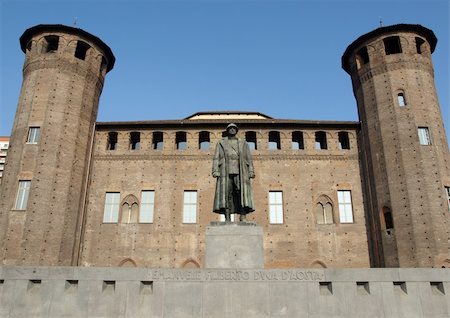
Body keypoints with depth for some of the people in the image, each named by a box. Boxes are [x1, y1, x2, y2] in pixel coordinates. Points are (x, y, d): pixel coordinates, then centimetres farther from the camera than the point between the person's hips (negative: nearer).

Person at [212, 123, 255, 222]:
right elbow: (216, 158, 9)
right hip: (226, 172, 0)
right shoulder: (221, 143, 18)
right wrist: (215, 171, -5)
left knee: (242, 192, -14)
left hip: (240, 171, 0)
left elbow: (249, 158, 14)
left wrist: (251, 171, 1)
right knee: (226, 194, -9)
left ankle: (243, 218, -18)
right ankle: (227, 218, -10)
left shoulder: (243, 143, 20)